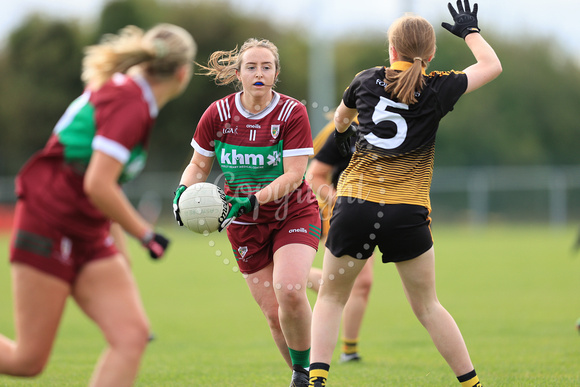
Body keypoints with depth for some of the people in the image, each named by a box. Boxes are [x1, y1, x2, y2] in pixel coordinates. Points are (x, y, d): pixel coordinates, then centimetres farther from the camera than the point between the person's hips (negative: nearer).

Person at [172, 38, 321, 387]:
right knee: (274, 313, -3)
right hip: (246, 226, 2)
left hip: (294, 214, -2)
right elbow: (199, 165, 6)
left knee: (289, 290, -26)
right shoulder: (218, 115, -7)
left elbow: (293, 175, -19)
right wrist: (183, 191, -15)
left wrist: (252, 200, -32)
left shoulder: (292, 113, -14)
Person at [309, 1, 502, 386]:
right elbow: (492, 66, 15)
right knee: (427, 306, 12)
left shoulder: (368, 80, 7)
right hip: (407, 213, -1)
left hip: (355, 205, 1)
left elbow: (342, 117, 30)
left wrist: (342, 132, 54)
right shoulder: (438, 89, -1)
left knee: (331, 298, 14)